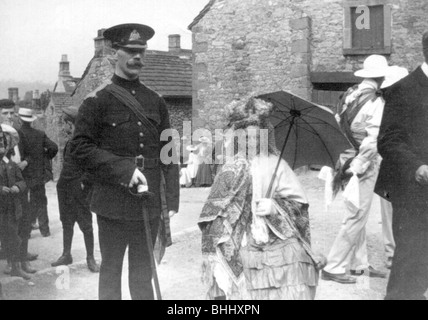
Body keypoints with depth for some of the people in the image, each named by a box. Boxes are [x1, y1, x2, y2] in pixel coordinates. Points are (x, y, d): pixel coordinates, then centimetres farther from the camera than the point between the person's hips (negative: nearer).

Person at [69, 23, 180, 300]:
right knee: (111, 268, 8)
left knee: (143, 272, 12)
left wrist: (172, 202, 4)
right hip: (113, 203, -4)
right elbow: (80, 148, -8)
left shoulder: (156, 101, 10)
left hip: (150, 204, 4)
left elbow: (168, 155, 10)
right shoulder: (98, 100, -3)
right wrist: (124, 169, -18)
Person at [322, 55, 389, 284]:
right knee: (356, 218, 0)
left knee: (358, 215, 18)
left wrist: (339, 162, 13)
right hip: (364, 166, -8)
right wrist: (357, 169, -16)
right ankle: (333, 268, 5)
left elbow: (337, 127, 8)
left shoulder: (348, 96, 5)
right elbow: (371, 142, -21)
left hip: (347, 160, 8)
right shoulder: (376, 103, -16)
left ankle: (360, 264, 29)